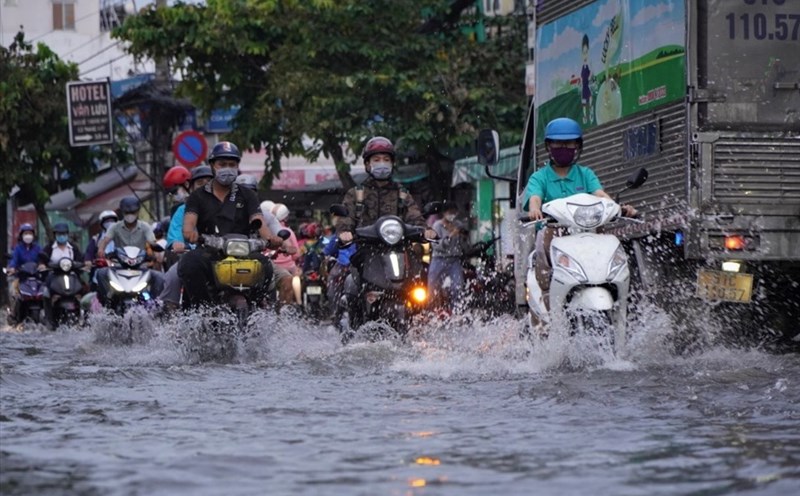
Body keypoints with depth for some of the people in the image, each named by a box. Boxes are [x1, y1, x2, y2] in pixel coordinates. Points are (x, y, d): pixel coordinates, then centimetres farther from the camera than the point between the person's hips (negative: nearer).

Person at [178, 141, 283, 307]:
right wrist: (190, 231, -29)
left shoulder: (247, 196, 17)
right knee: (189, 263, -34)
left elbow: (258, 221, 1)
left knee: (263, 265, -33)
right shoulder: (198, 197, 16)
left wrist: (270, 237, -23)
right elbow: (189, 220, -2)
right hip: (209, 254, 0)